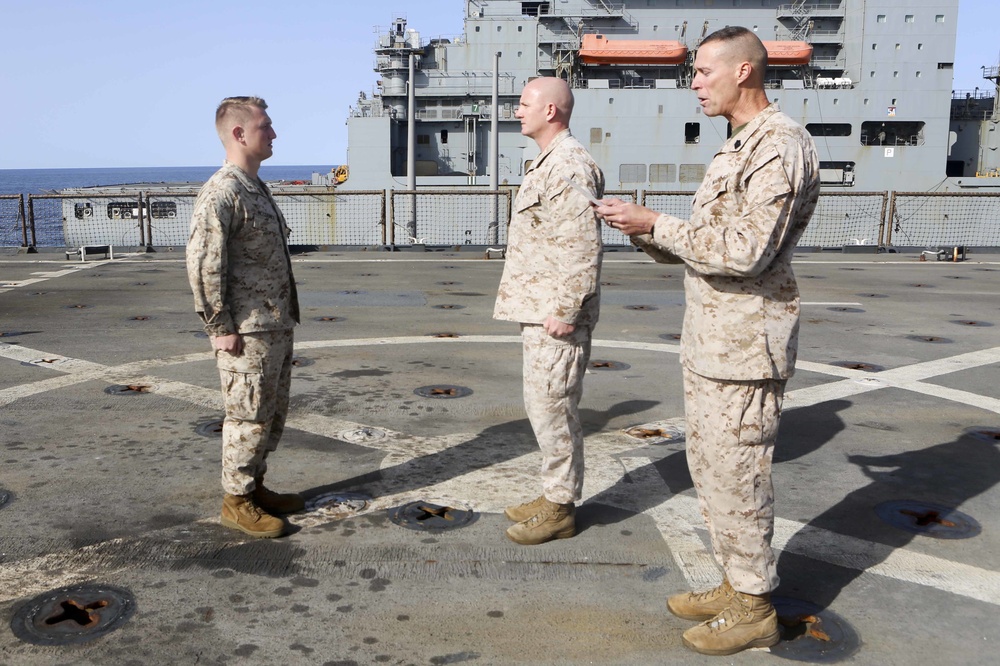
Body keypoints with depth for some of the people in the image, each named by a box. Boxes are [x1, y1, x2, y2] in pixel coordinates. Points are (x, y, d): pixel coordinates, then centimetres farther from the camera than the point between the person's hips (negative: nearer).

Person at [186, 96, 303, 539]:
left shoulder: (256, 188, 14)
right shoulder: (221, 193, -16)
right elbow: (202, 265, -20)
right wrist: (220, 328, -18)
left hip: (277, 327, 9)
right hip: (247, 334, -9)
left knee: (273, 415, 17)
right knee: (249, 418, 1)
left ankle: (255, 487, 31)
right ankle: (237, 502, 16)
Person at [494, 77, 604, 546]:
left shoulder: (570, 167, -16)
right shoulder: (547, 163, 18)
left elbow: (583, 247, -23)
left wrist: (564, 311, -23)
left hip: (556, 317, -11)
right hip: (538, 311, 11)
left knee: (552, 408, -3)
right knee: (542, 406, 16)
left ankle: (560, 509, 10)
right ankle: (553, 495, 28)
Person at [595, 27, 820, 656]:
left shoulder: (780, 145, -15)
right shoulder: (739, 146, 18)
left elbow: (745, 251, -25)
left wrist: (655, 222, -18)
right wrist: (650, 235, 4)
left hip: (745, 345, -10)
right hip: (710, 342, 10)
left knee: (736, 473, -1)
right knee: (710, 464, 16)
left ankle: (754, 608, 15)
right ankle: (736, 584, 31)